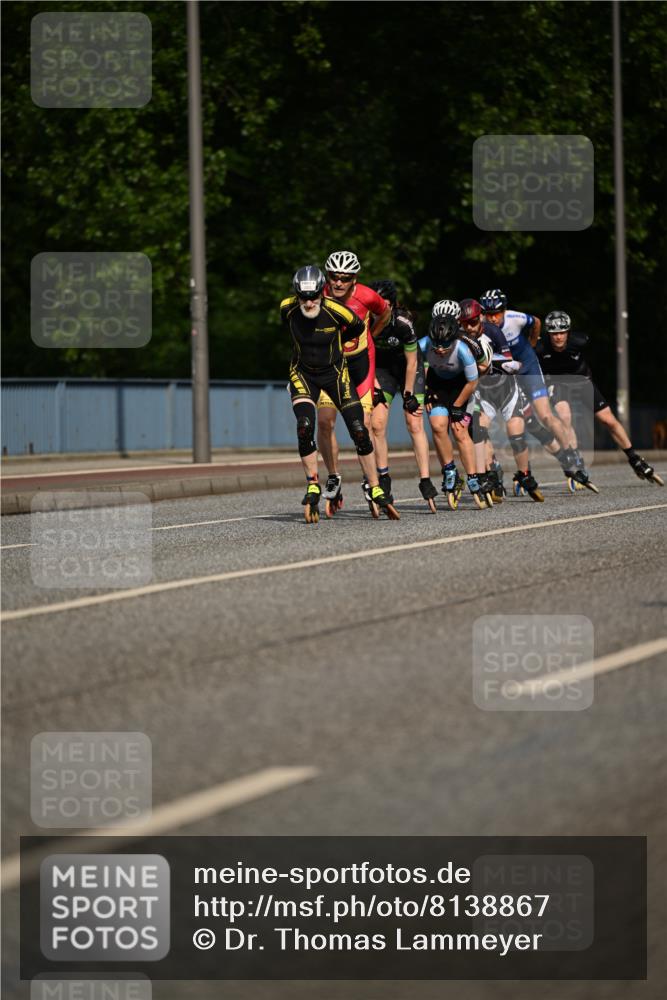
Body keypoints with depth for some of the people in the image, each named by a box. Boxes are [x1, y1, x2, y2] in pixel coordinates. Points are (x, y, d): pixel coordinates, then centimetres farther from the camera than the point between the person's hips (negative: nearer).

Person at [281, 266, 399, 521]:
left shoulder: (336, 311, -24)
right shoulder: (287, 308, -18)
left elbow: (358, 328, -2)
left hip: (334, 372, -1)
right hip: (303, 373, 1)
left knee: (359, 431, -6)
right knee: (304, 427, -21)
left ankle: (376, 492, 6)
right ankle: (313, 488, -5)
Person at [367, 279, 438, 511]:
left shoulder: (403, 323, -30)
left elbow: (412, 363, -19)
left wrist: (408, 395, -14)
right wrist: (375, 386, -10)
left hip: (408, 367, -3)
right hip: (382, 368, 3)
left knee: (415, 424, -11)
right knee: (377, 424, -10)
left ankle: (426, 483, -11)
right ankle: (384, 481, 0)